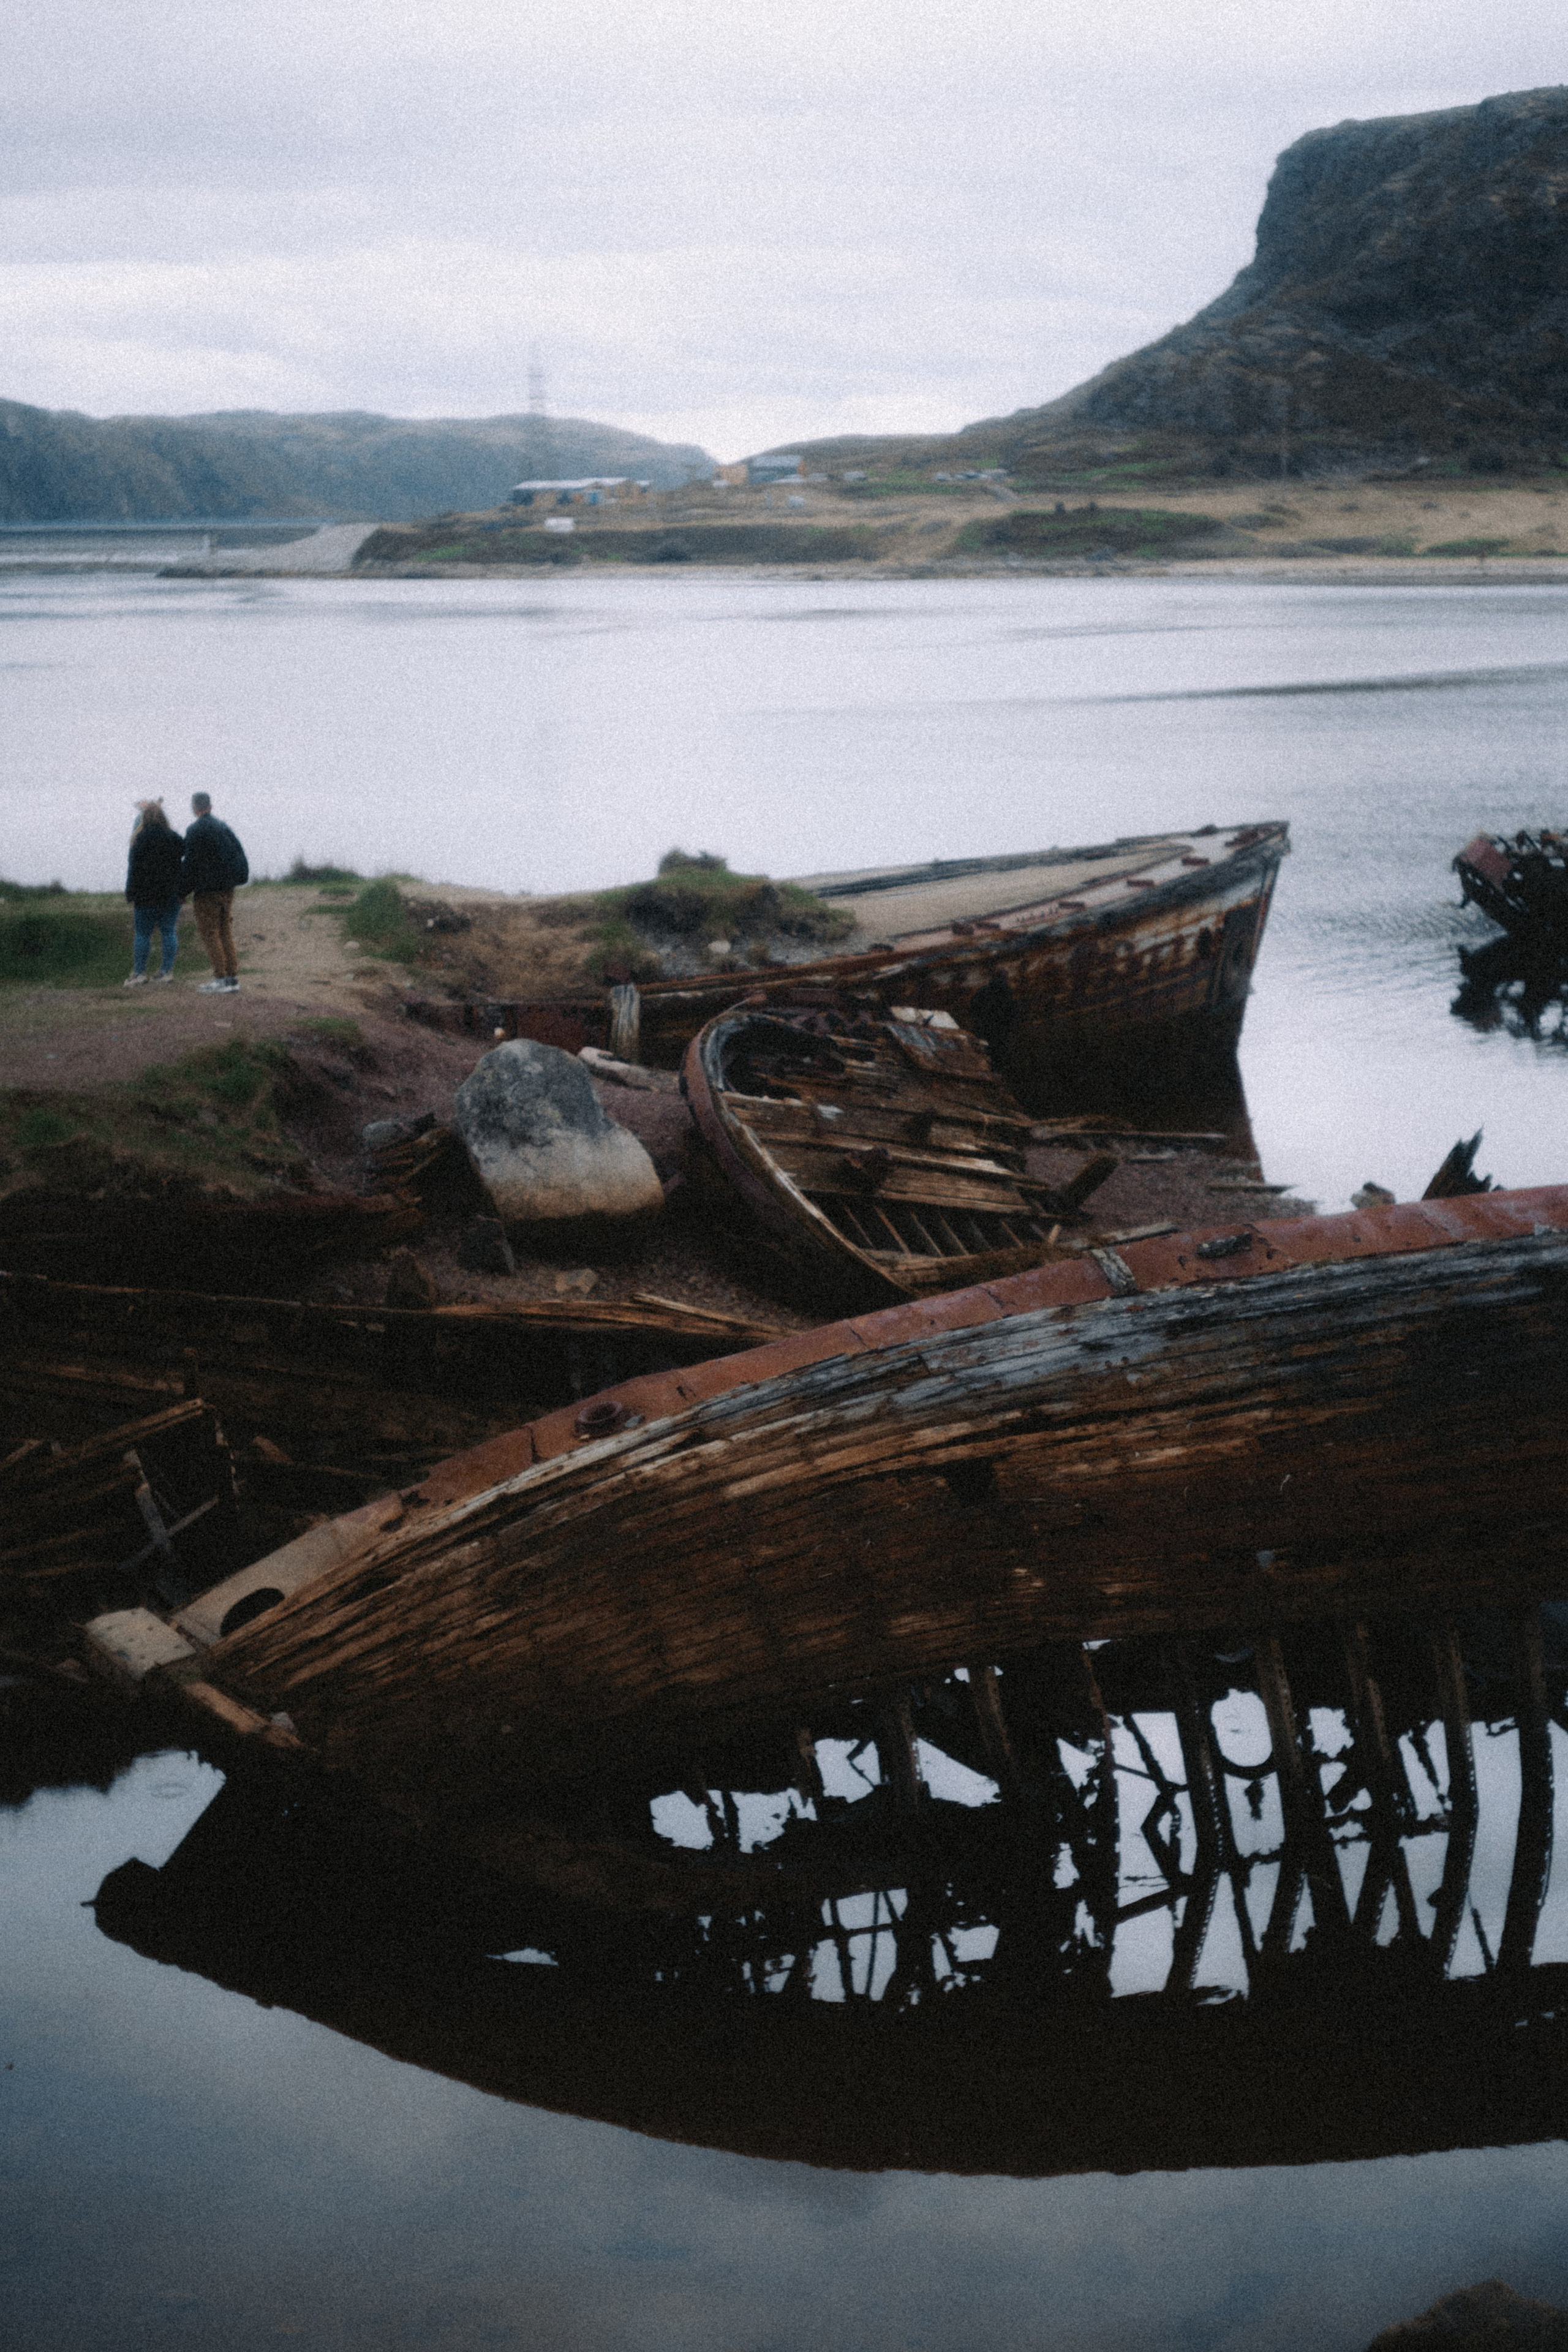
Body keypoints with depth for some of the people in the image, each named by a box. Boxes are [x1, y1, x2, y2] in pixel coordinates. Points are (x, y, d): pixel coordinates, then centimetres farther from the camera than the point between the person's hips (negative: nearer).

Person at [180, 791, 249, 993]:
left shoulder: (195, 831, -13)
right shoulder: (222, 826, 11)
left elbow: (190, 863, -14)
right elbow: (239, 854, 14)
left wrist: (184, 891, -5)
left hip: (207, 890, -7)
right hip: (227, 888, 7)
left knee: (209, 933, -3)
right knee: (225, 932, 14)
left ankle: (221, 978, -8)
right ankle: (232, 976, 13)